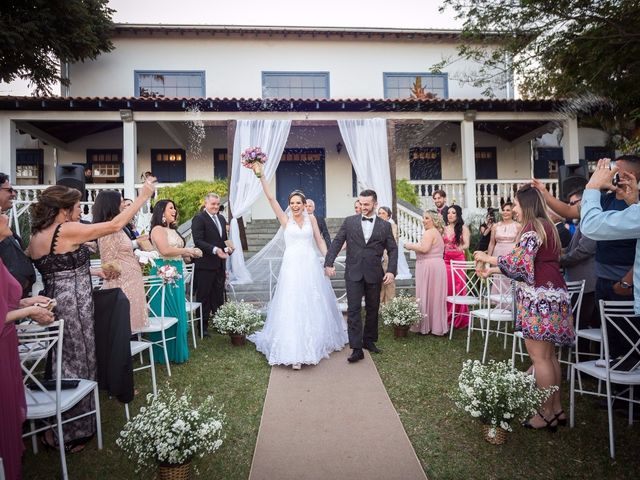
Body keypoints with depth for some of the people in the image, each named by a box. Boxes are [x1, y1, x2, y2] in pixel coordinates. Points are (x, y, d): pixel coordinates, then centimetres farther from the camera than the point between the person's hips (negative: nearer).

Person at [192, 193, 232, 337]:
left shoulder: (221, 219, 16)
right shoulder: (199, 219, -8)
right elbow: (198, 241, -17)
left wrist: (227, 248, 2)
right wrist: (214, 249, -26)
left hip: (219, 265, 7)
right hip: (205, 265, -7)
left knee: (219, 296, 13)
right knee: (203, 297, 4)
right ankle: (203, 326, 13)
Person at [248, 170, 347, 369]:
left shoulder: (311, 218, 8)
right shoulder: (285, 219, 3)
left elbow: (320, 241, 10)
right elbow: (270, 198, -3)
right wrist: (261, 176, -10)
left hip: (311, 265, 2)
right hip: (292, 266, -2)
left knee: (314, 306, 11)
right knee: (293, 307, -4)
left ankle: (317, 343, 31)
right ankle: (296, 352, 0)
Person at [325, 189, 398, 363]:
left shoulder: (385, 226, 5)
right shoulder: (349, 221, 4)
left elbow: (392, 249, 5)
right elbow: (337, 242, 0)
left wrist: (391, 270, -8)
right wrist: (329, 263, -11)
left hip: (374, 274, 2)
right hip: (353, 273, -1)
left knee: (372, 309, 13)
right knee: (353, 309, -6)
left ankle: (369, 341, 31)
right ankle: (357, 349, -1)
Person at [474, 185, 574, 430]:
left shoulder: (533, 227, -13)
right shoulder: (546, 226, 18)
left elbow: (518, 262, -20)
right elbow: (527, 264, 17)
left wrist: (486, 258, -7)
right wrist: (491, 271, 16)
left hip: (539, 297, -10)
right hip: (552, 294, 10)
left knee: (539, 357, -2)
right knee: (549, 355, 15)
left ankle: (547, 414, 8)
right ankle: (557, 408, 24)